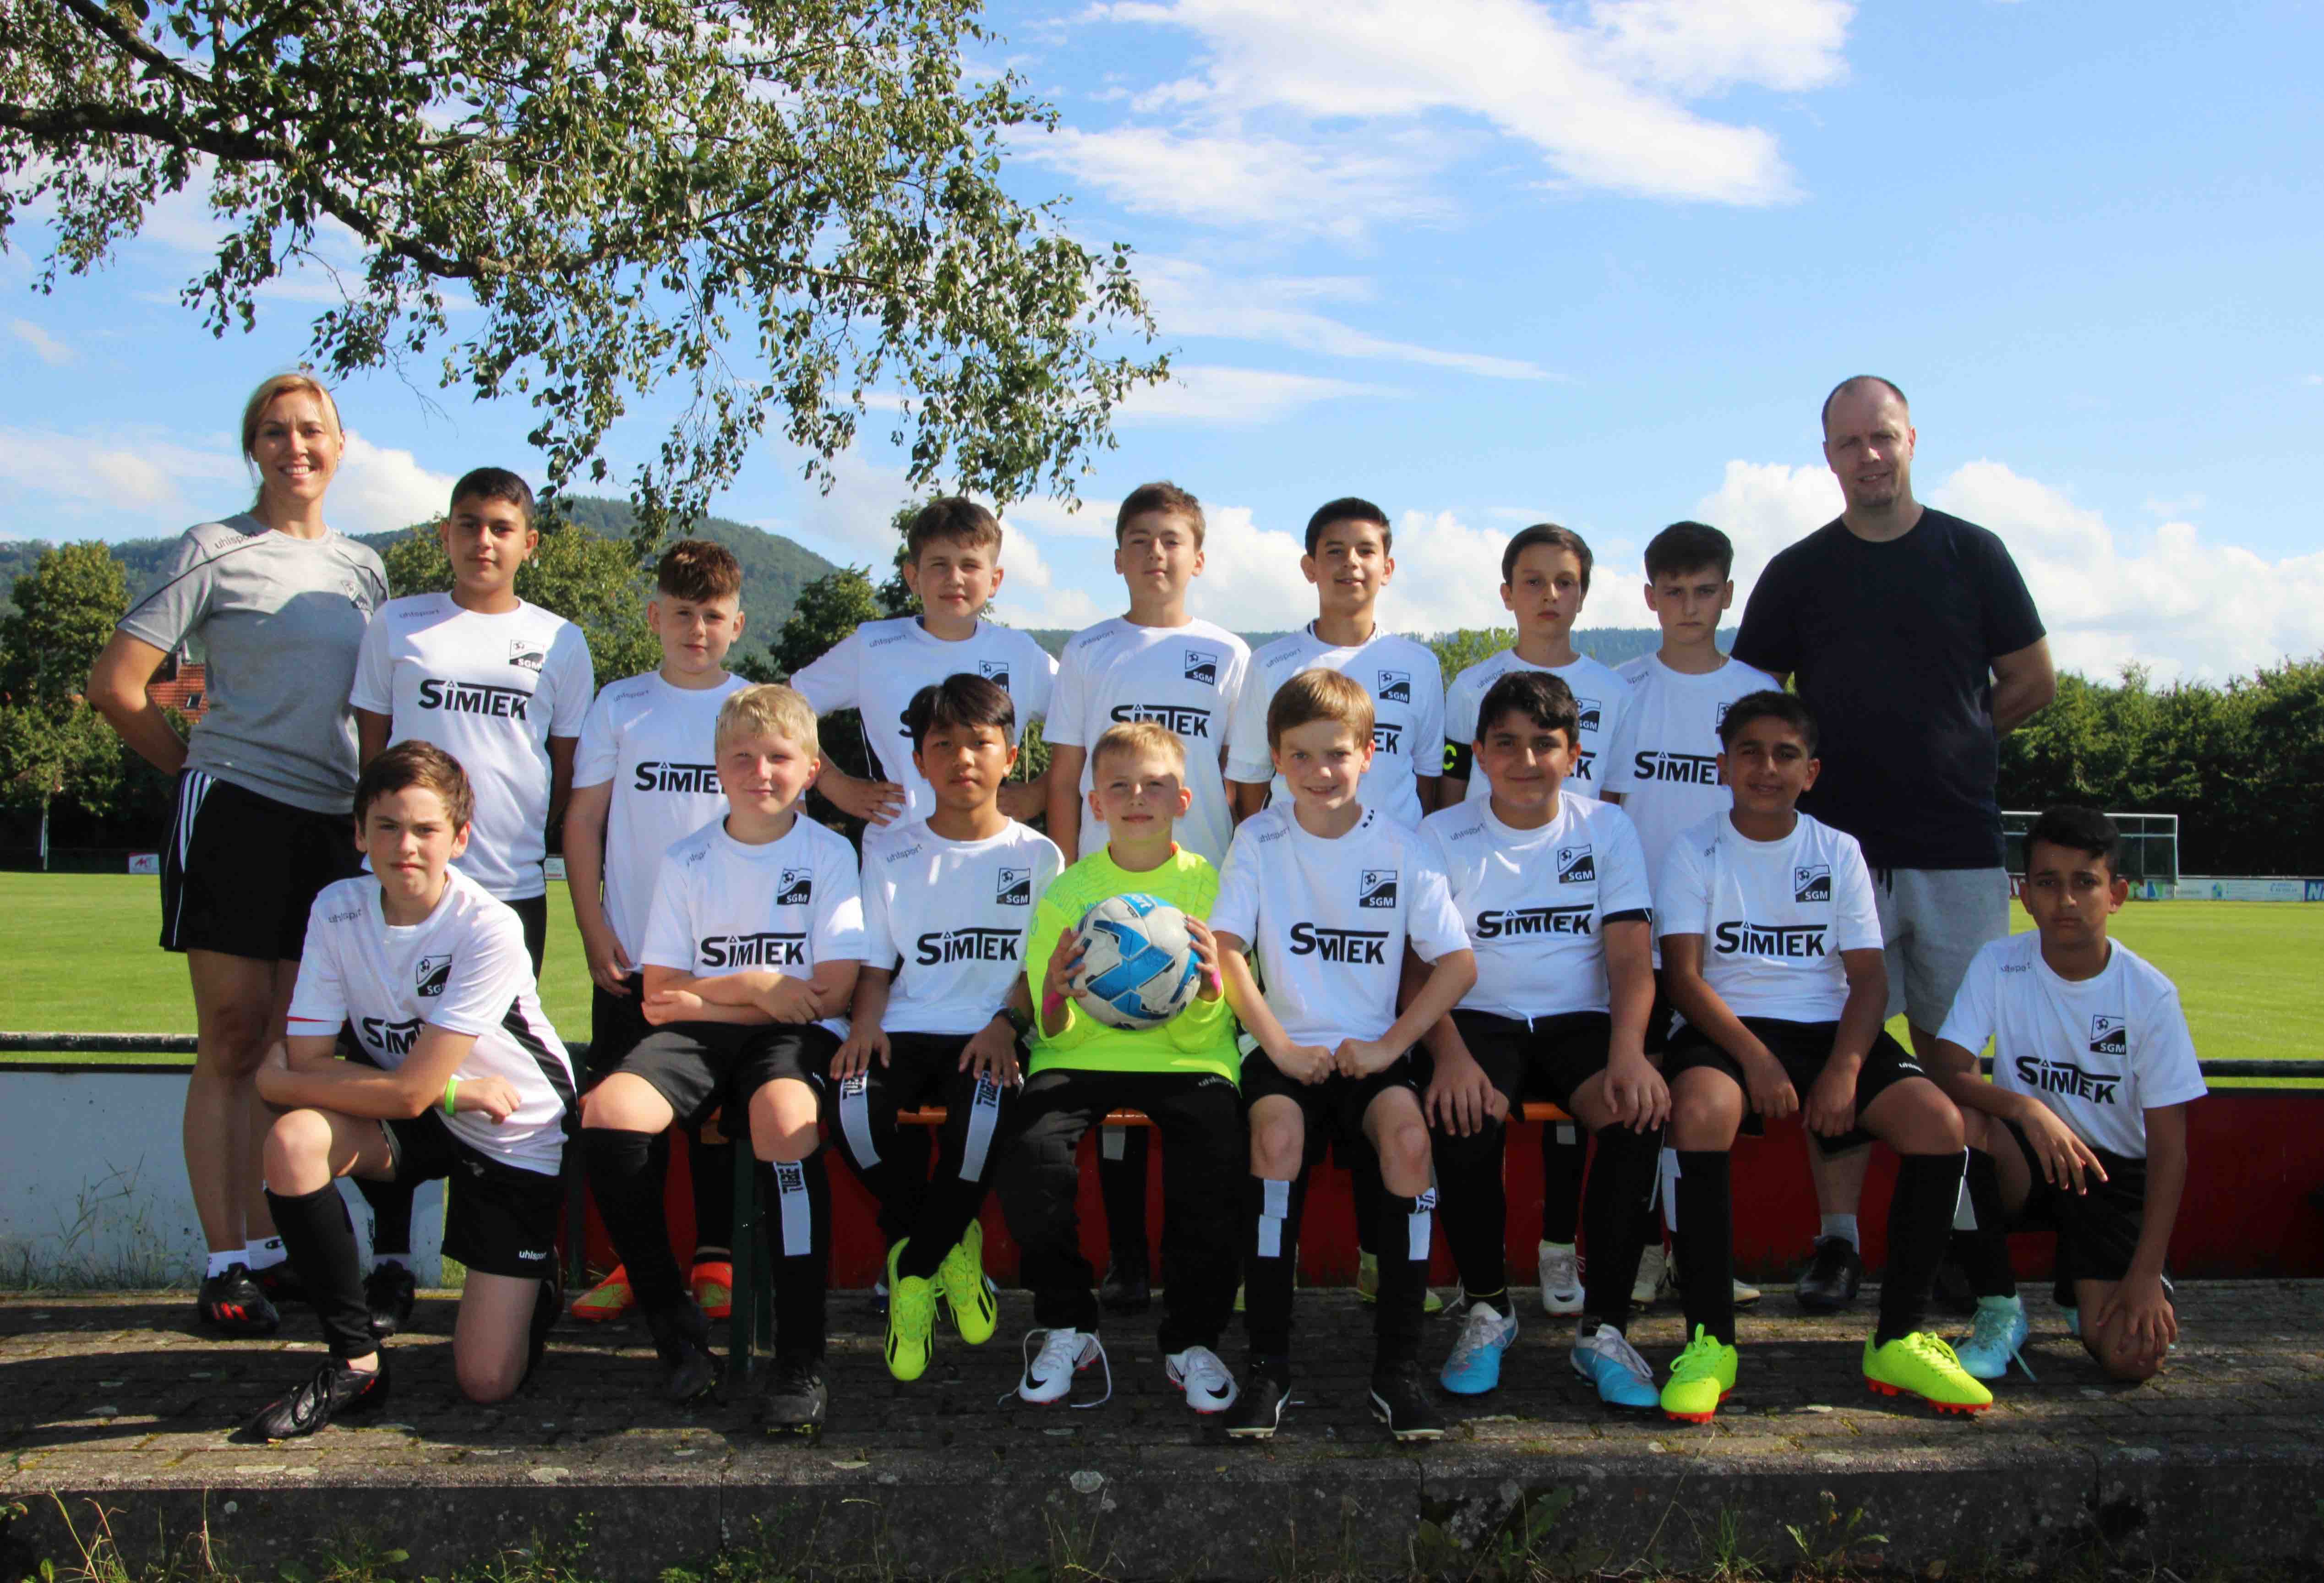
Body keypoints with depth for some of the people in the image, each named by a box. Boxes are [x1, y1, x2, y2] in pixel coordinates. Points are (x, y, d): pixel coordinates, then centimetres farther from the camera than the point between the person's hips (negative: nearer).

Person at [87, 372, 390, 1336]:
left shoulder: (362, 569, 15)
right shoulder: (215, 551, -1)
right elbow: (116, 684, -4)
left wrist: (376, 807, 11)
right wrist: (195, 766, 2)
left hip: (331, 824, 5)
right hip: (233, 813, -5)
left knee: (289, 1048, 9)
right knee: (233, 1041, -2)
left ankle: (267, 1251, 17)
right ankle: (225, 1265, 4)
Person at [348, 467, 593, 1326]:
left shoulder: (560, 643, 9)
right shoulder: (396, 626, 9)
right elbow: (371, 750, 12)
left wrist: (535, 838, 7)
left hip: (512, 888, 0)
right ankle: (390, 1262, 11)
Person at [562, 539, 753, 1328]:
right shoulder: (619, 706, 7)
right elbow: (583, 821, 7)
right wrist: (594, 930, -1)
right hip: (632, 952, 1)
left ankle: (715, 1259, 13)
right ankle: (631, 1262, 15)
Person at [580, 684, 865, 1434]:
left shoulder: (830, 854, 6)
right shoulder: (685, 861, 12)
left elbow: (833, 994, -3)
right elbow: (659, 1001, 6)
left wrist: (707, 998, -2)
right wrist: (751, 985, -8)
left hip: (793, 1035, -3)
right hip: (698, 1036, 3)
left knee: (785, 1119, -37)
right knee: (607, 1112, -28)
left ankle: (800, 1361, -28)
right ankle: (672, 1319, -9)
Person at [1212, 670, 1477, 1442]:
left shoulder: (1402, 848, 3)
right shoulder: (1258, 840, 4)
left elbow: (1459, 963, 0)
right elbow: (1225, 951, -3)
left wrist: (1390, 1044, -10)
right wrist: (1280, 1046, -13)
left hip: (1373, 1050, 0)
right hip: (1287, 1046, 0)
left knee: (1408, 1135, -30)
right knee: (1278, 1132, -31)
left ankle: (1398, 1365, -18)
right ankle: (1268, 1363, -20)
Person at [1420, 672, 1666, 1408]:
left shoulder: (1606, 828, 6)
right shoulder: (1444, 835, 2)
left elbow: (1630, 960, -1)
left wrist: (1628, 1051, -21)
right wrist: (1450, 1054, -25)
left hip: (1580, 1018, 1)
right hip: (1480, 1018, -1)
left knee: (1641, 1111, -30)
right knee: (1463, 1118, -33)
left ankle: (1603, 1327, -16)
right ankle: (1487, 1308, -8)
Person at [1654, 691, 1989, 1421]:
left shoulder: (1838, 853, 11)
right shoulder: (1695, 851, 4)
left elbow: (1869, 977, 4)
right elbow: (1684, 976, -6)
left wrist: (1844, 1068, -14)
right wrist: (1755, 1059, -21)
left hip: (1827, 1027, 3)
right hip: (1729, 1028, -3)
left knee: (1939, 1121, -23)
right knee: (1700, 1108, -36)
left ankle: (1899, 1338, -9)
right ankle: (1709, 1339, -26)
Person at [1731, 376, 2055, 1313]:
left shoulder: (1972, 555, 8)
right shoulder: (1797, 573, 7)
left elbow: (2034, 683, 13)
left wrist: (1952, 743, 8)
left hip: (1959, 847, 0)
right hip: (1836, 845, 0)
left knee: (1948, 1049, 5)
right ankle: (1838, 1238, 5)